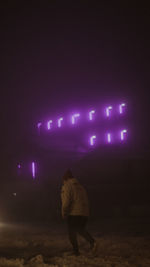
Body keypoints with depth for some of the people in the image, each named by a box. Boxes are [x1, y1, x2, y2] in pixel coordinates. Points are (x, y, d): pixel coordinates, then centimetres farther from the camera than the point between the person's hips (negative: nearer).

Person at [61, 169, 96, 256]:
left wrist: (64, 213, -6)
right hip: (84, 213, 7)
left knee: (72, 233, 3)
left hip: (73, 213, -7)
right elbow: (86, 200, 19)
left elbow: (66, 201, -14)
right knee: (81, 229, 21)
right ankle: (92, 241, 0)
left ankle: (76, 251, 2)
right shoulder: (80, 187, 19)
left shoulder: (67, 186, -3)